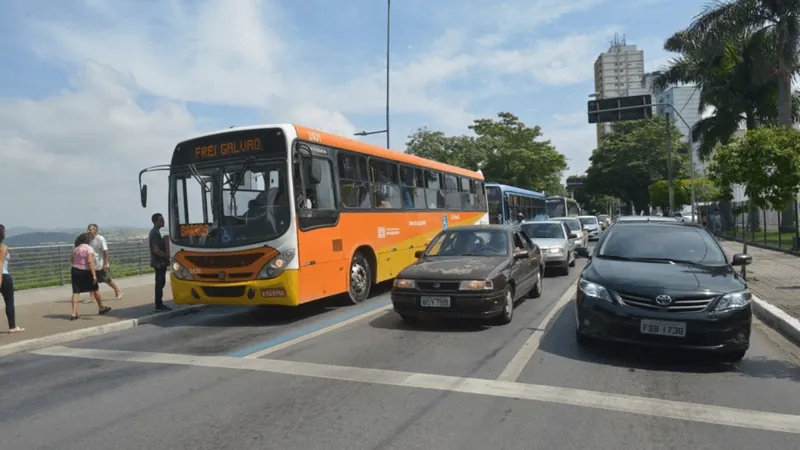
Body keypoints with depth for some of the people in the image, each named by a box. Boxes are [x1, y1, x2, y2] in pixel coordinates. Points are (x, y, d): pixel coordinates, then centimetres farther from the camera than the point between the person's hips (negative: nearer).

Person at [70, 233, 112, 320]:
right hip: (86, 272, -5)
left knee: (76, 292, 2)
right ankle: (101, 308, 27)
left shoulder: (75, 249, 8)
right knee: (95, 289, 13)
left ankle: (74, 314, -6)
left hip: (75, 271, 5)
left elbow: (71, 260, 14)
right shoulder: (88, 248, -12)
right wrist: (94, 275, -24)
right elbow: (90, 262, -22)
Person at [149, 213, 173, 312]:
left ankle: (159, 304, 20)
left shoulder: (155, 232, 15)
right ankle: (158, 306, -1)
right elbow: (156, 250, -23)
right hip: (159, 262, -10)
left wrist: (166, 256, 14)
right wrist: (167, 256, -15)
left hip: (159, 262, 10)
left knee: (160, 283, 13)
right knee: (160, 284, -6)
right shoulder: (155, 233, -17)